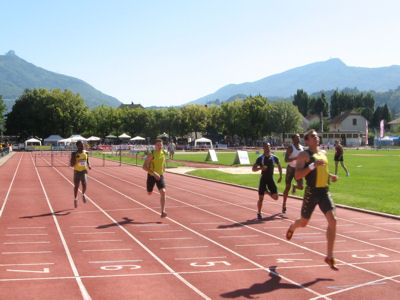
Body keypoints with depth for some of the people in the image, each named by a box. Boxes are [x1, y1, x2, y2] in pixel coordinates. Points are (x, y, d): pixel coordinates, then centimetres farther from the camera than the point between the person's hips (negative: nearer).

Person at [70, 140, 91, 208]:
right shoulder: (74, 154, -10)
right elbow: (72, 165, -9)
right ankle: (75, 198, 32)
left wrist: (88, 166, -5)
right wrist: (74, 158, -26)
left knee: (84, 185, -16)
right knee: (76, 186, 8)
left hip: (84, 171, 1)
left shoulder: (86, 153, 0)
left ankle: (83, 194, 15)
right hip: (77, 172, -1)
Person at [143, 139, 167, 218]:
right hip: (151, 176, -2)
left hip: (160, 176, 2)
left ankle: (163, 212, -19)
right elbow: (144, 167, -22)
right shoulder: (151, 154, -18)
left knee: (163, 192, -18)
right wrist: (154, 173, -32)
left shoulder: (163, 152, -2)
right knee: (149, 193, 18)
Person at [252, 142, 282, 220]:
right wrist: (260, 168, -26)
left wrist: (280, 176, 12)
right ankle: (259, 213, 14)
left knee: (275, 197, -5)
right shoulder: (260, 158, -6)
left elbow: (279, 166, 18)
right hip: (263, 179, -2)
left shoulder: (274, 158, 0)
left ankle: (268, 192, 28)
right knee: (261, 198, -4)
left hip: (271, 179, 2)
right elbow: (253, 169, -7)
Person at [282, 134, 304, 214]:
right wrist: (295, 158, -30)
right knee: (287, 187, 1)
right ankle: (284, 205, 16)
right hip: (291, 169, -4)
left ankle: (295, 187, 28)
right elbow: (286, 160, -21)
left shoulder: (301, 147, 6)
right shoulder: (290, 148, -13)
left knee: (301, 187, -11)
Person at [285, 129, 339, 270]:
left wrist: (330, 176, 13)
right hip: (311, 193, -4)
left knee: (332, 221, -13)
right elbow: (297, 175, -16)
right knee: (303, 223, 12)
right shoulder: (304, 155, -6)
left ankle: (329, 256, -5)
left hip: (324, 192, 4)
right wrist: (313, 166, -26)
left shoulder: (323, 153, 15)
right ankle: (292, 227, 52)